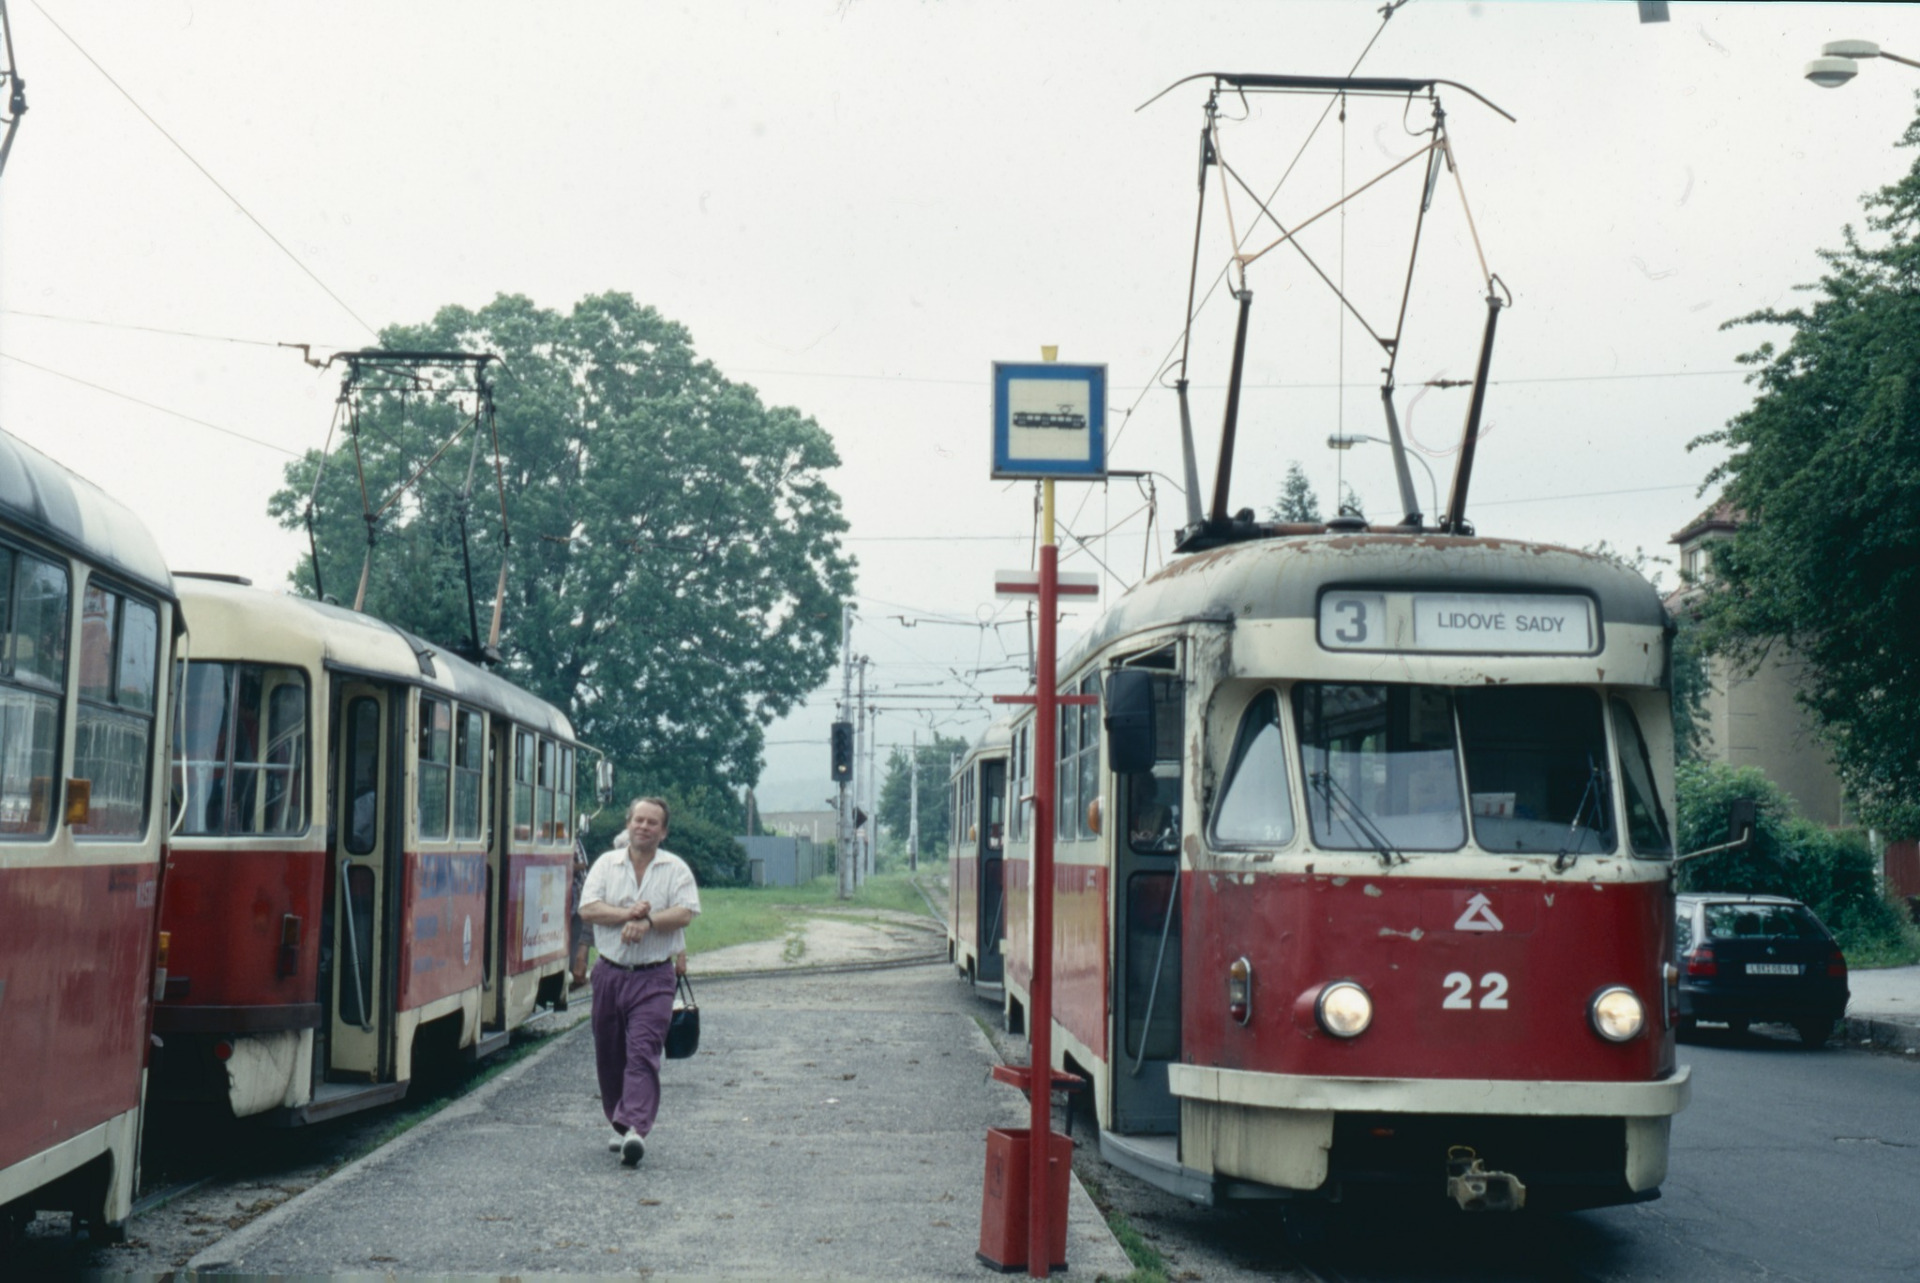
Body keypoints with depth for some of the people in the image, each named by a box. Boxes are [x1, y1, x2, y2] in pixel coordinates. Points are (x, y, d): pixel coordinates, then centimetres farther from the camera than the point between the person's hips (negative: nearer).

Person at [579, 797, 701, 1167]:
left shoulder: (676, 869, 4)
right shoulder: (607, 863, 9)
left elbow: (686, 912, -9)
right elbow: (588, 908, -3)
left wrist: (647, 921, -20)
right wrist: (627, 914, -16)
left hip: (653, 976, -3)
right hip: (609, 973, 3)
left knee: (643, 1052, -14)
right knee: (609, 1054, 8)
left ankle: (637, 1130, -24)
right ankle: (620, 1124, 24)